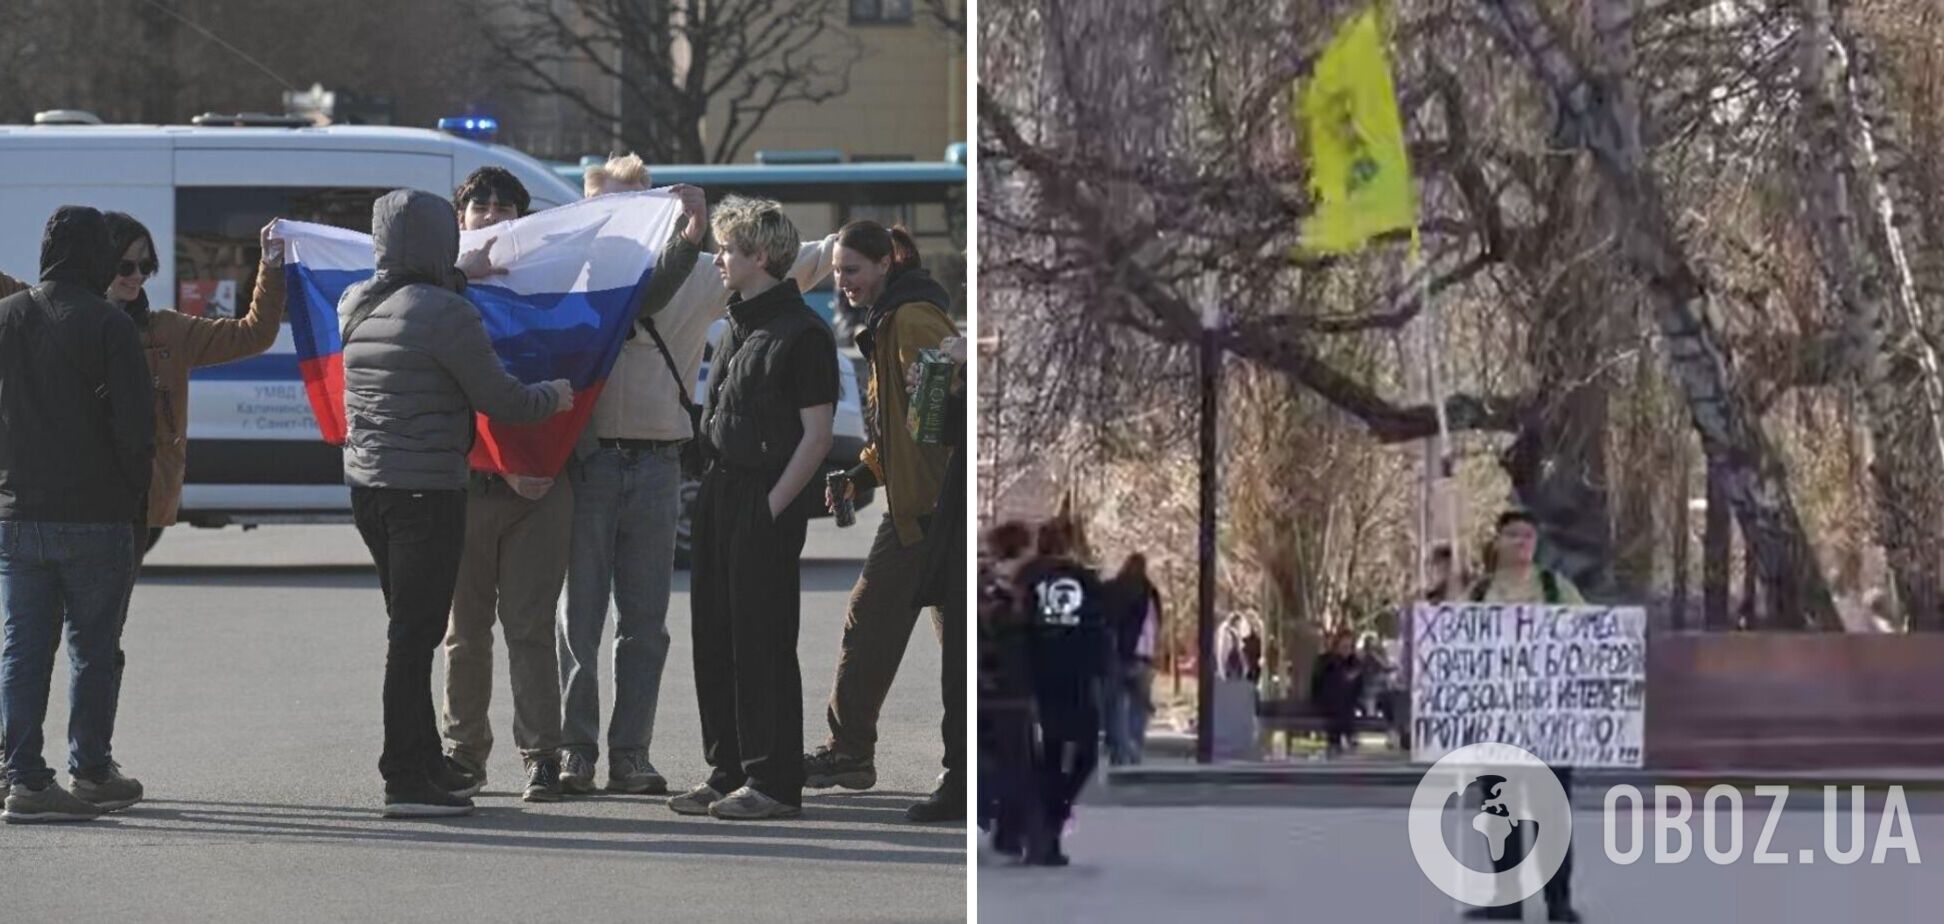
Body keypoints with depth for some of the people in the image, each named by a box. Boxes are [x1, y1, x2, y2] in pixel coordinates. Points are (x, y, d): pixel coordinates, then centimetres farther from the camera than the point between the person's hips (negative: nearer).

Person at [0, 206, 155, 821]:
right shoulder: (108, 325, -10)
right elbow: (136, 424, -13)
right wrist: (133, 493, 2)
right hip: (95, 515, -4)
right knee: (93, 647, 7)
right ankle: (90, 772, 13)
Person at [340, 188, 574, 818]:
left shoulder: (356, 305, 7)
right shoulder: (447, 313, -16)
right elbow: (502, 400, -11)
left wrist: (465, 271, 39)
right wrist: (555, 397, 8)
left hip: (366, 483, 8)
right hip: (427, 490, -8)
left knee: (410, 628, 17)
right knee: (416, 634, -4)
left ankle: (425, 764, 24)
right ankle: (406, 781, -4)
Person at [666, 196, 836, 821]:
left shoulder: (801, 334, -11)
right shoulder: (740, 325, 15)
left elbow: (816, 435, -14)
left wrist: (771, 508, -16)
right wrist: (712, 491, 15)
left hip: (766, 505, -9)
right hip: (721, 499, 9)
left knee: (762, 645, -5)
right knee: (714, 641, 11)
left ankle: (773, 783, 0)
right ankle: (728, 773, 19)